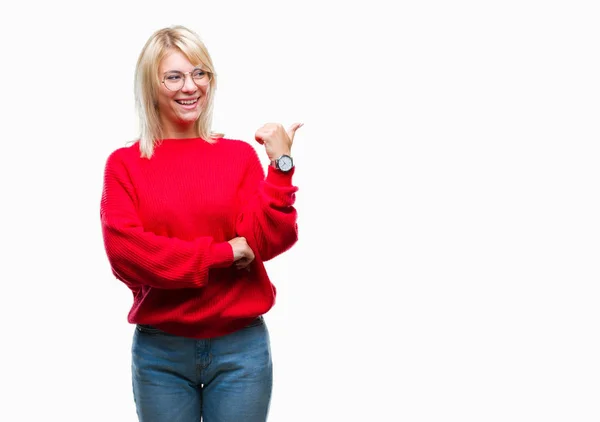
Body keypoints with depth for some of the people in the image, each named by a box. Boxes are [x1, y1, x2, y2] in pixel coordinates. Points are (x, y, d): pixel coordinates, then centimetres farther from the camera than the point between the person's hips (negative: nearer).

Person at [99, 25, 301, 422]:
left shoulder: (240, 154, 3)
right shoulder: (125, 163, 1)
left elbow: (268, 241, -6)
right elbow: (125, 252, -10)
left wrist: (281, 165, -16)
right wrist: (222, 253, -11)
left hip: (241, 346, 1)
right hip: (159, 350, 0)